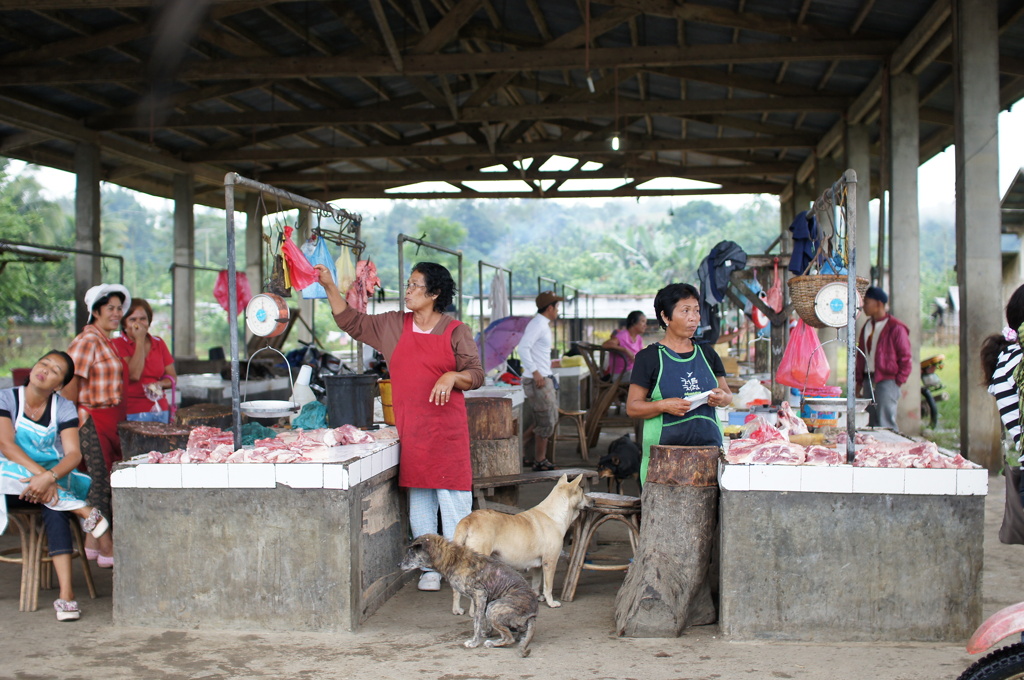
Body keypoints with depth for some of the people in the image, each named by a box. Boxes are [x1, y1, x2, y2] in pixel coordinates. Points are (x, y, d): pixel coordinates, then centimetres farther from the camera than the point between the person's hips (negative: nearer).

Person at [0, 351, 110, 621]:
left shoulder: (64, 408, 1)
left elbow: (73, 454, -12)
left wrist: (49, 477, -32)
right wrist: (39, 472, -30)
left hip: (56, 476, 0)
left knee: (53, 510, -31)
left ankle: (66, 594, -39)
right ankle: (85, 512, -24)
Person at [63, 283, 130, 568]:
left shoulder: (106, 341, 16)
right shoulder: (88, 340, -14)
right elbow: (69, 382, -20)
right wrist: (76, 415, -9)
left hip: (110, 419, 10)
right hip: (94, 420, -10)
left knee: (103, 481, 14)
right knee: (101, 481, -4)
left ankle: (92, 543, 24)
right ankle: (107, 550, 3)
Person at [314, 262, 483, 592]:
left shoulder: (456, 331, 0)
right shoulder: (392, 326, 11)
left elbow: (476, 375, -1)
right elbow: (350, 321, 16)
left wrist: (452, 376, -21)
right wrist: (329, 286, 9)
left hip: (447, 428, -4)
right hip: (409, 428, 4)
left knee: (453, 497, -3)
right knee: (418, 500, 8)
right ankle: (429, 568, 17)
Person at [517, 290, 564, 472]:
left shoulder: (543, 325, 16)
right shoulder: (537, 324, -14)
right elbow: (523, 348, -25)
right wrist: (535, 372, -25)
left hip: (544, 379, 10)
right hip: (537, 381, -10)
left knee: (550, 420, 15)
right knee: (546, 422, -6)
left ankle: (541, 460, 22)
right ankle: (540, 462, 4)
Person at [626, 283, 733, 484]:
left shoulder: (708, 356, 15)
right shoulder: (649, 358, 1)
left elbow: (728, 394, 21)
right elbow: (632, 407, -2)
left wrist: (721, 398, -2)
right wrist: (664, 405, -18)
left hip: (709, 445, 4)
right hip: (664, 447, -3)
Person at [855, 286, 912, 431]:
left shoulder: (896, 328, -6)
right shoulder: (866, 327, 16)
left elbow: (905, 358, -6)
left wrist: (898, 382, -10)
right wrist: (859, 381, 14)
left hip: (887, 381, -7)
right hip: (868, 380, 7)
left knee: (885, 425, -9)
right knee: (869, 424, 7)